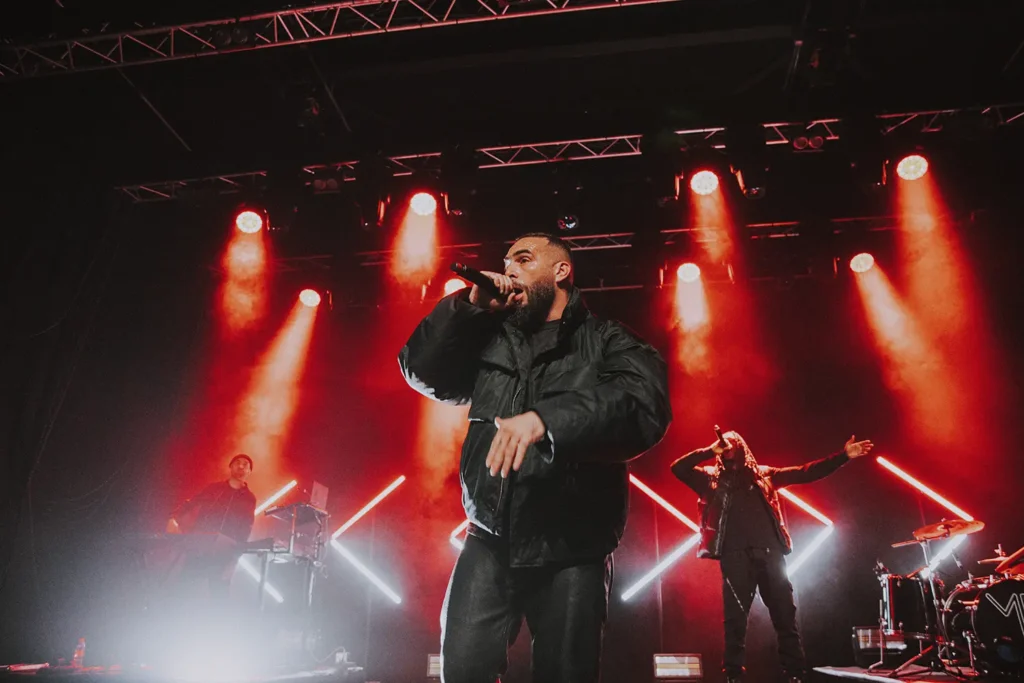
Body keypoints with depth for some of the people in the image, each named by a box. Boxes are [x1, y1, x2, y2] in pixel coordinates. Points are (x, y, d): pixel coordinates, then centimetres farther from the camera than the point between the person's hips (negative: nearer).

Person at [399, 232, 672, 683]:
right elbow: (421, 370, 12)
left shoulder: (609, 342, 2)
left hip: (571, 549, -3)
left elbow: (645, 406, -17)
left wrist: (547, 418, -32)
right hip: (491, 541, 3)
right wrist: (468, 305, 1)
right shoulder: (490, 339, 17)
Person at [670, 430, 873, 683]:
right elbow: (678, 468, 4)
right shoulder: (711, 478, 16)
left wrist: (842, 456, 11)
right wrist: (710, 450, 4)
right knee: (736, 618, -4)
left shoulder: (762, 474, 20)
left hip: (770, 551, 2)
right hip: (735, 554, -2)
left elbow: (804, 473, 17)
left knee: (785, 615, 1)